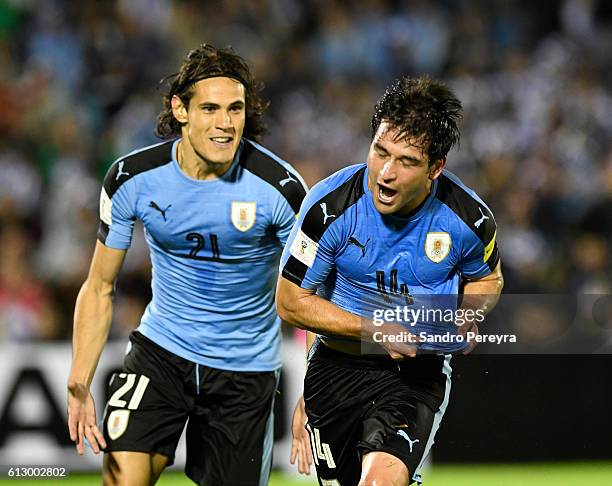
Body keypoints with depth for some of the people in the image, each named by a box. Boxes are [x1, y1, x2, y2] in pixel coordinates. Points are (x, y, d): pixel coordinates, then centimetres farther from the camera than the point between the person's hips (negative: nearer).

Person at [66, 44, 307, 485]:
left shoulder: (279, 187, -16)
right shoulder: (133, 178, -12)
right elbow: (100, 288, -2)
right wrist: (79, 383, -13)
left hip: (247, 368, 0)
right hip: (161, 350, 0)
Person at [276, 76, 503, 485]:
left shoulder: (469, 218, -11)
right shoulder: (331, 205, -17)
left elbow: (487, 279, 12)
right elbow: (290, 301, -8)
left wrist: (471, 317, -10)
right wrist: (373, 330, -18)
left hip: (421, 373, -1)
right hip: (338, 367, 1)